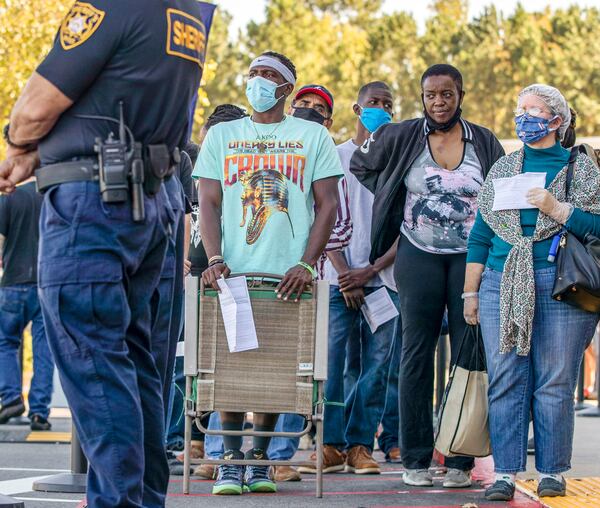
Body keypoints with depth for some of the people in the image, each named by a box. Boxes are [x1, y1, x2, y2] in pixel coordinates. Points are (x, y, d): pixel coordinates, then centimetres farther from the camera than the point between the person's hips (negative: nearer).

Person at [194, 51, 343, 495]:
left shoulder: (313, 136, 10)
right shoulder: (221, 135, 14)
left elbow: (327, 205, 4)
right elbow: (208, 203, 7)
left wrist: (306, 264, -10)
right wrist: (214, 259, -10)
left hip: (287, 275, -1)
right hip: (233, 272, 1)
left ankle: (259, 459, 10)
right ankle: (231, 460, 2)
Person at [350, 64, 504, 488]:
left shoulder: (485, 143, 5)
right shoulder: (401, 138, 1)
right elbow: (360, 165, 17)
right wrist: (394, 199, 11)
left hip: (471, 258, 1)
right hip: (419, 257, -1)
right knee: (417, 356, -1)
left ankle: (461, 460, 3)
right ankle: (416, 459, 3)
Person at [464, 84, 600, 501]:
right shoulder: (502, 169, 16)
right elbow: (480, 235, 16)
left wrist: (557, 209, -13)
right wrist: (470, 291, 11)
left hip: (560, 286, -3)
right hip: (503, 286, 3)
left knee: (554, 383, -2)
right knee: (505, 382, -1)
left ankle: (552, 472, 6)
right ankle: (505, 473, 1)